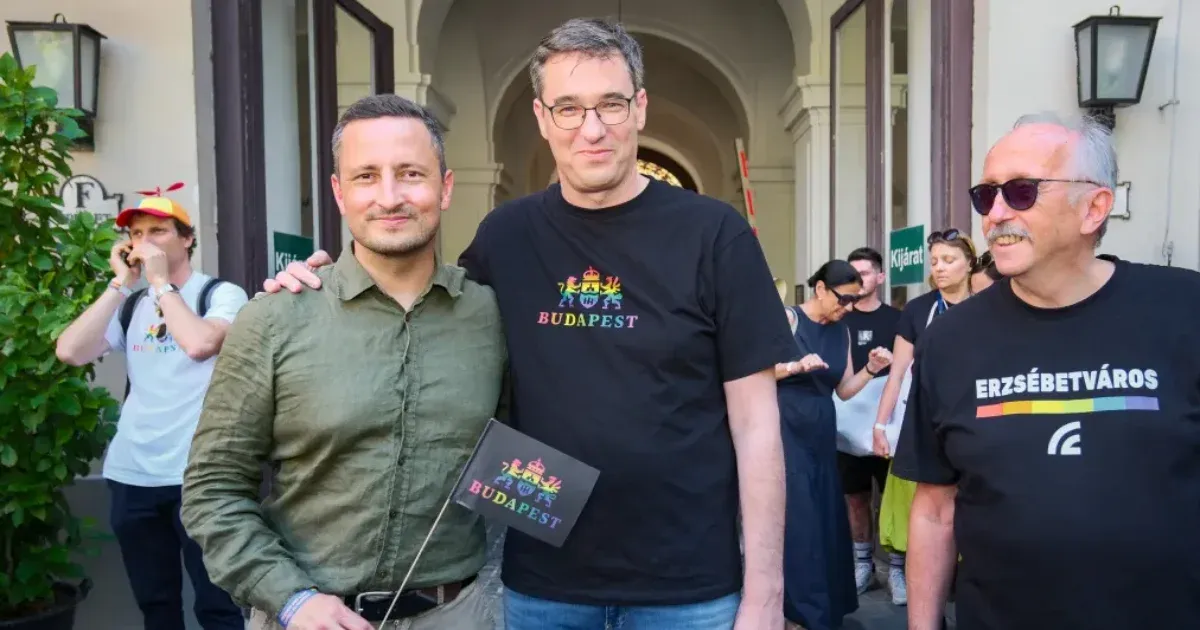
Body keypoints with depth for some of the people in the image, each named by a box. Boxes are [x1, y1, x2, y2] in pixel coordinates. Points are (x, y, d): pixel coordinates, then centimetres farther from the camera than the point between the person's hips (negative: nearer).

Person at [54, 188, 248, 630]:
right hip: (131, 475, 5)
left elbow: (199, 343, -22)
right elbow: (70, 352, -2)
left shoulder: (222, 293, -2)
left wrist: (160, 280, -10)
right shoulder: (130, 305, 12)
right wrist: (121, 284, -3)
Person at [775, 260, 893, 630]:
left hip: (821, 433, 6)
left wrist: (871, 370, -3)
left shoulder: (842, 332, 11)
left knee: (826, 518, 10)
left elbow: (843, 390, 12)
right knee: (798, 520, -6)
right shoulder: (788, 319, -6)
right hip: (787, 429, -6)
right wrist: (797, 366, -24)